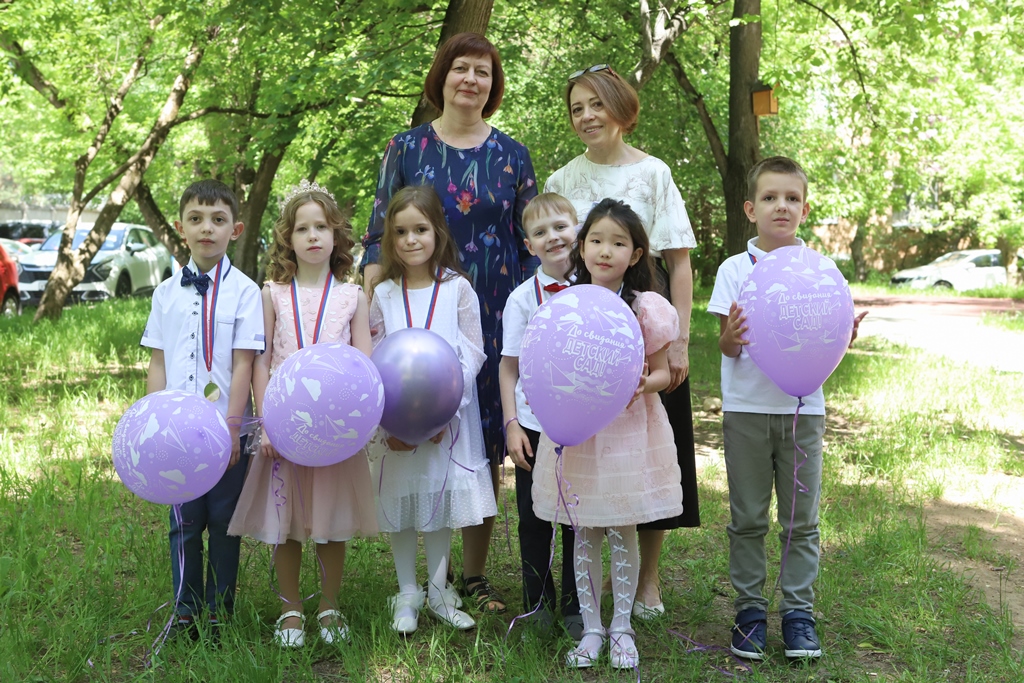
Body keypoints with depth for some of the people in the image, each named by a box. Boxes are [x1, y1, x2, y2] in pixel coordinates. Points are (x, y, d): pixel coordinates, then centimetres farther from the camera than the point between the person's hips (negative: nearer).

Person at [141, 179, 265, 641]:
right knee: (185, 524, 10)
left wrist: (231, 426, -12)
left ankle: (218, 615, 19)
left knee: (224, 524, 7)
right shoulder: (167, 292, 7)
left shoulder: (243, 291, -4)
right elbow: (158, 363, 9)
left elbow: (243, 364, -7)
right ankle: (186, 614, 22)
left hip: (227, 431, -3)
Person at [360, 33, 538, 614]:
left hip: (494, 319, 1)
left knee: (487, 446, 3)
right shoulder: (407, 149, 6)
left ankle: (476, 575, 16)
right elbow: (379, 237, 4)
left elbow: (533, 245, 10)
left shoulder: (512, 157, 8)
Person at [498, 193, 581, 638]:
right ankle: (537, 605, 21)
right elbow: (509, 367, 1)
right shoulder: (524, 297, -2)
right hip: (535, 425, -1)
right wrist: (511, 424, -6)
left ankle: (575, 608, 20)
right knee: (534, 518, 7)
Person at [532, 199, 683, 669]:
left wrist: (641, 386, -19)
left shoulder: (646, 308, -3)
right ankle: (590, 628, 21)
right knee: (584, 534, 8)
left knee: (622, 532, 5)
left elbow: (662, 372, 2)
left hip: (628, 431, -2)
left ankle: (621, 626, 20)